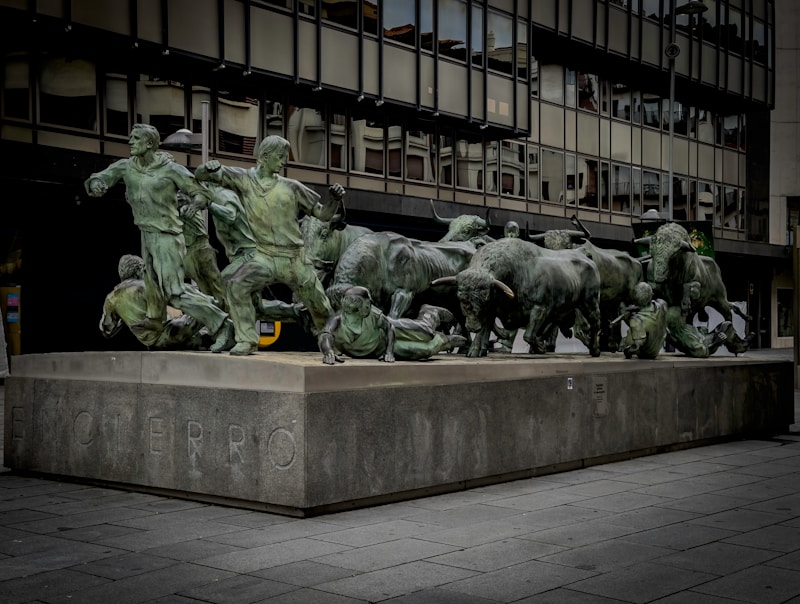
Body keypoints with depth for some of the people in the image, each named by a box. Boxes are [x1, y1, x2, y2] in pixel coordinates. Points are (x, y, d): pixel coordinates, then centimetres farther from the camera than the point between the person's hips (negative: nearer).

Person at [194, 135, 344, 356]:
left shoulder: (291, 187, 3)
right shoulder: (243, 179, 1)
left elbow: (323, 214, 8)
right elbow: (200, 175, -1)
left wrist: (335, 200, -12)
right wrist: (209, 167, -24)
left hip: (296, 260, 1)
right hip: (266, 257, -1)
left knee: (321, 308, 7)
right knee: (237, 286, -26)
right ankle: (247, 341, -15)